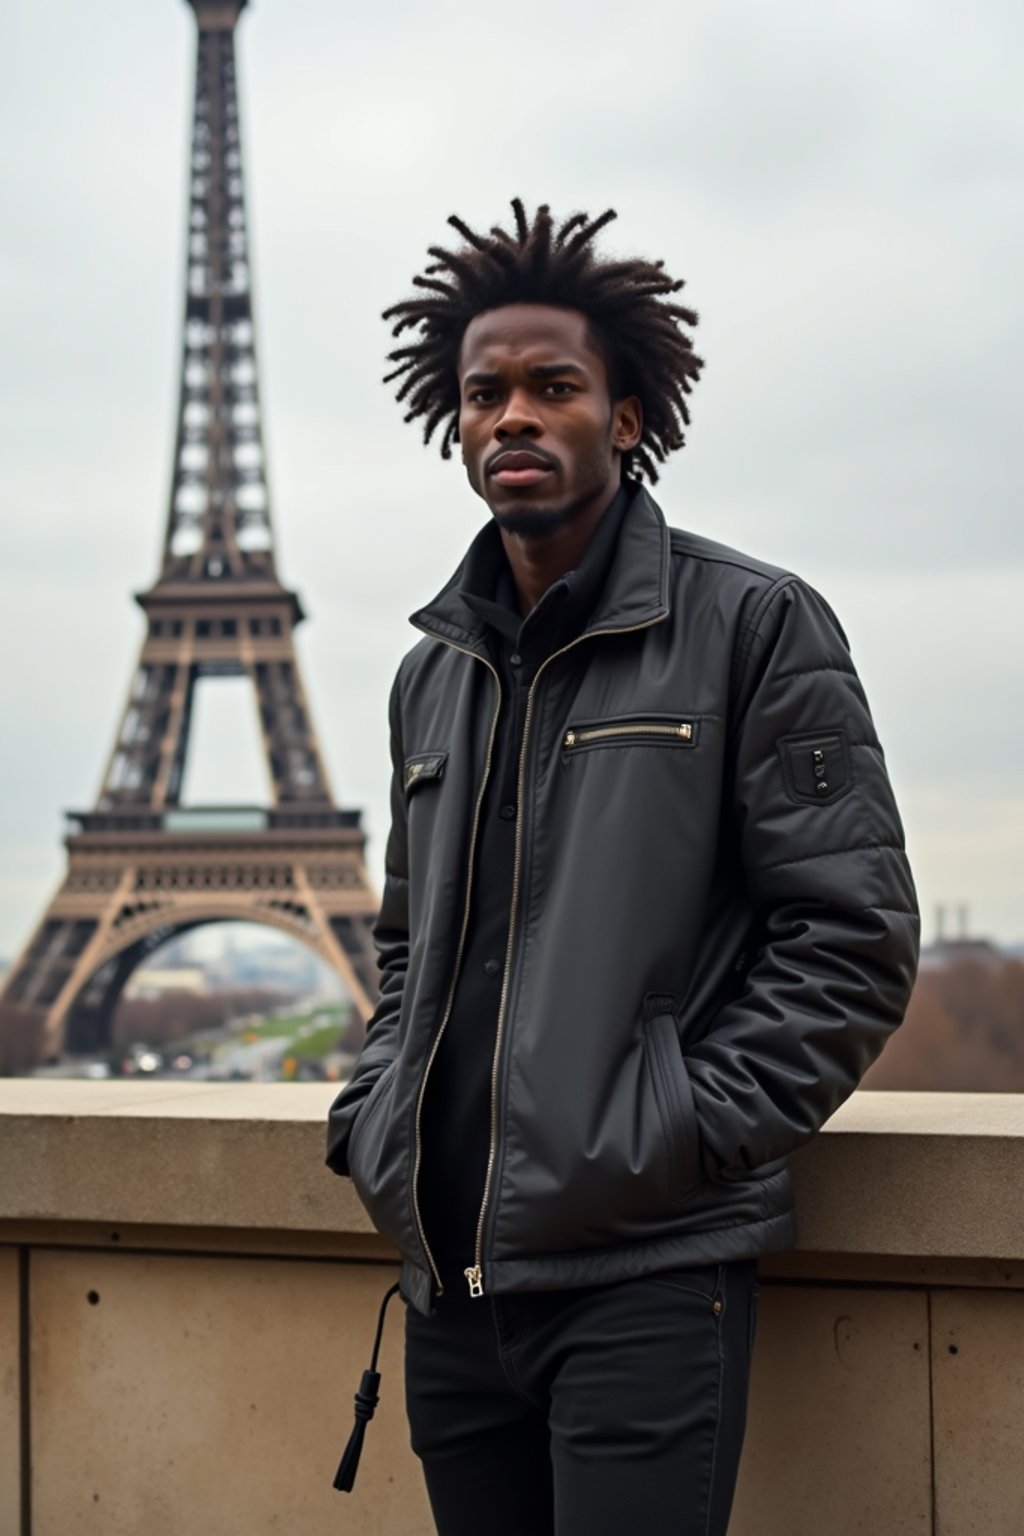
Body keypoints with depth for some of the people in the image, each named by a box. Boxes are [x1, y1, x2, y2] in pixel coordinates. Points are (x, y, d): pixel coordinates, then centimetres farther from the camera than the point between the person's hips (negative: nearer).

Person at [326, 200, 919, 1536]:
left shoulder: (751, 624, -1)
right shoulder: (433, 673, 16)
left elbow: (853, 933, -5)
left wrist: (687, 1136, -12)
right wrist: (372, 1116, 9)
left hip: (647, 1271, -5)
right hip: (451, 1278, 6)